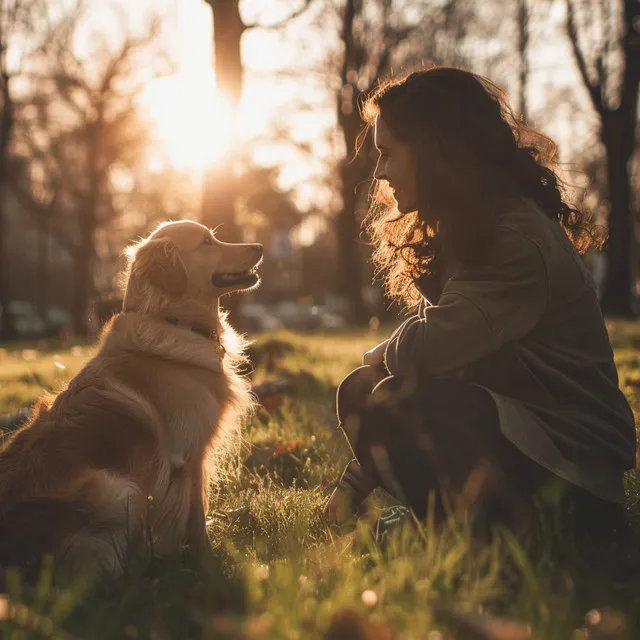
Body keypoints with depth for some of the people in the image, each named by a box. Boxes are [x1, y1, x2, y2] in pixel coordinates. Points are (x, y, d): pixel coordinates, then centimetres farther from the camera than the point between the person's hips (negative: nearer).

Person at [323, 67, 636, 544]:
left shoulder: (523, 239, -20)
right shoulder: (460, 240, 11)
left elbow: (427, 352, -28)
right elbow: (426, 358, 9)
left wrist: (381, 356, -2)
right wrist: (354, 482, 4)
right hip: (507, 435, 9)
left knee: (395, 399, -27)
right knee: (362, 392, 3)